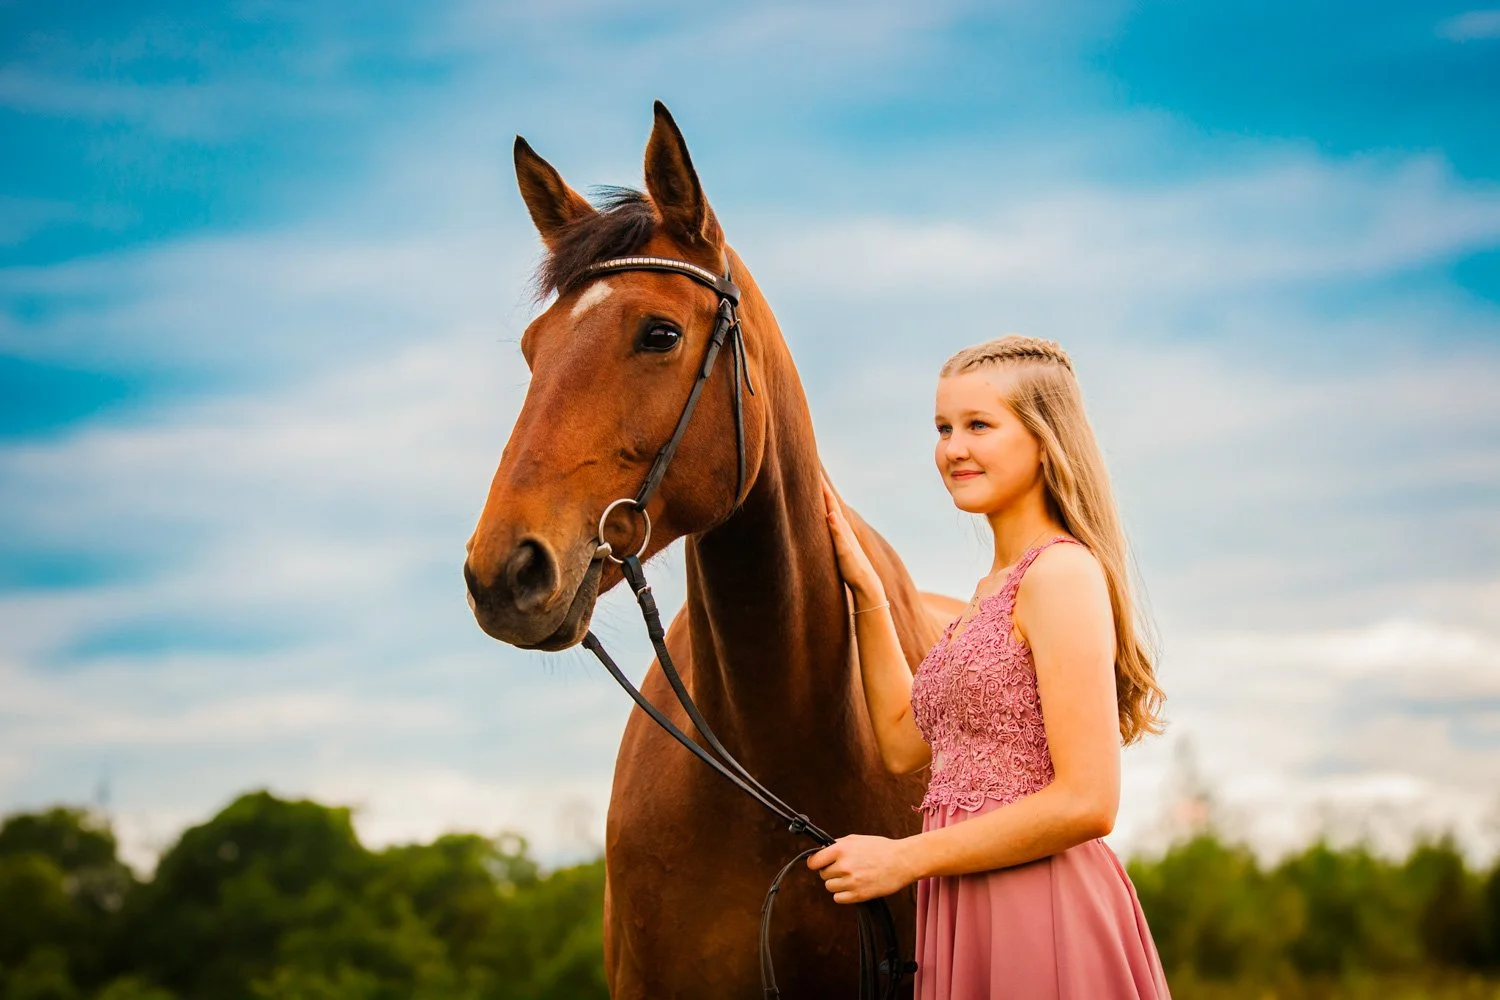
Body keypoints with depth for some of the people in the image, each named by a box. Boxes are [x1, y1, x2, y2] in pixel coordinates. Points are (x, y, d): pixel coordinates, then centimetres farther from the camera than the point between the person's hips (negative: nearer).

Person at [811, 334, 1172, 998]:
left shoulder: (1063, 572, -14)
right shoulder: (993, 590, 15)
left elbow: (1087, 802, -20)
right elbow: (905, 743, 18)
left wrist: (905, 857, -15)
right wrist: (865, 593, 14)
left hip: (1041, 922, -9)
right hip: (967, 919, 9)